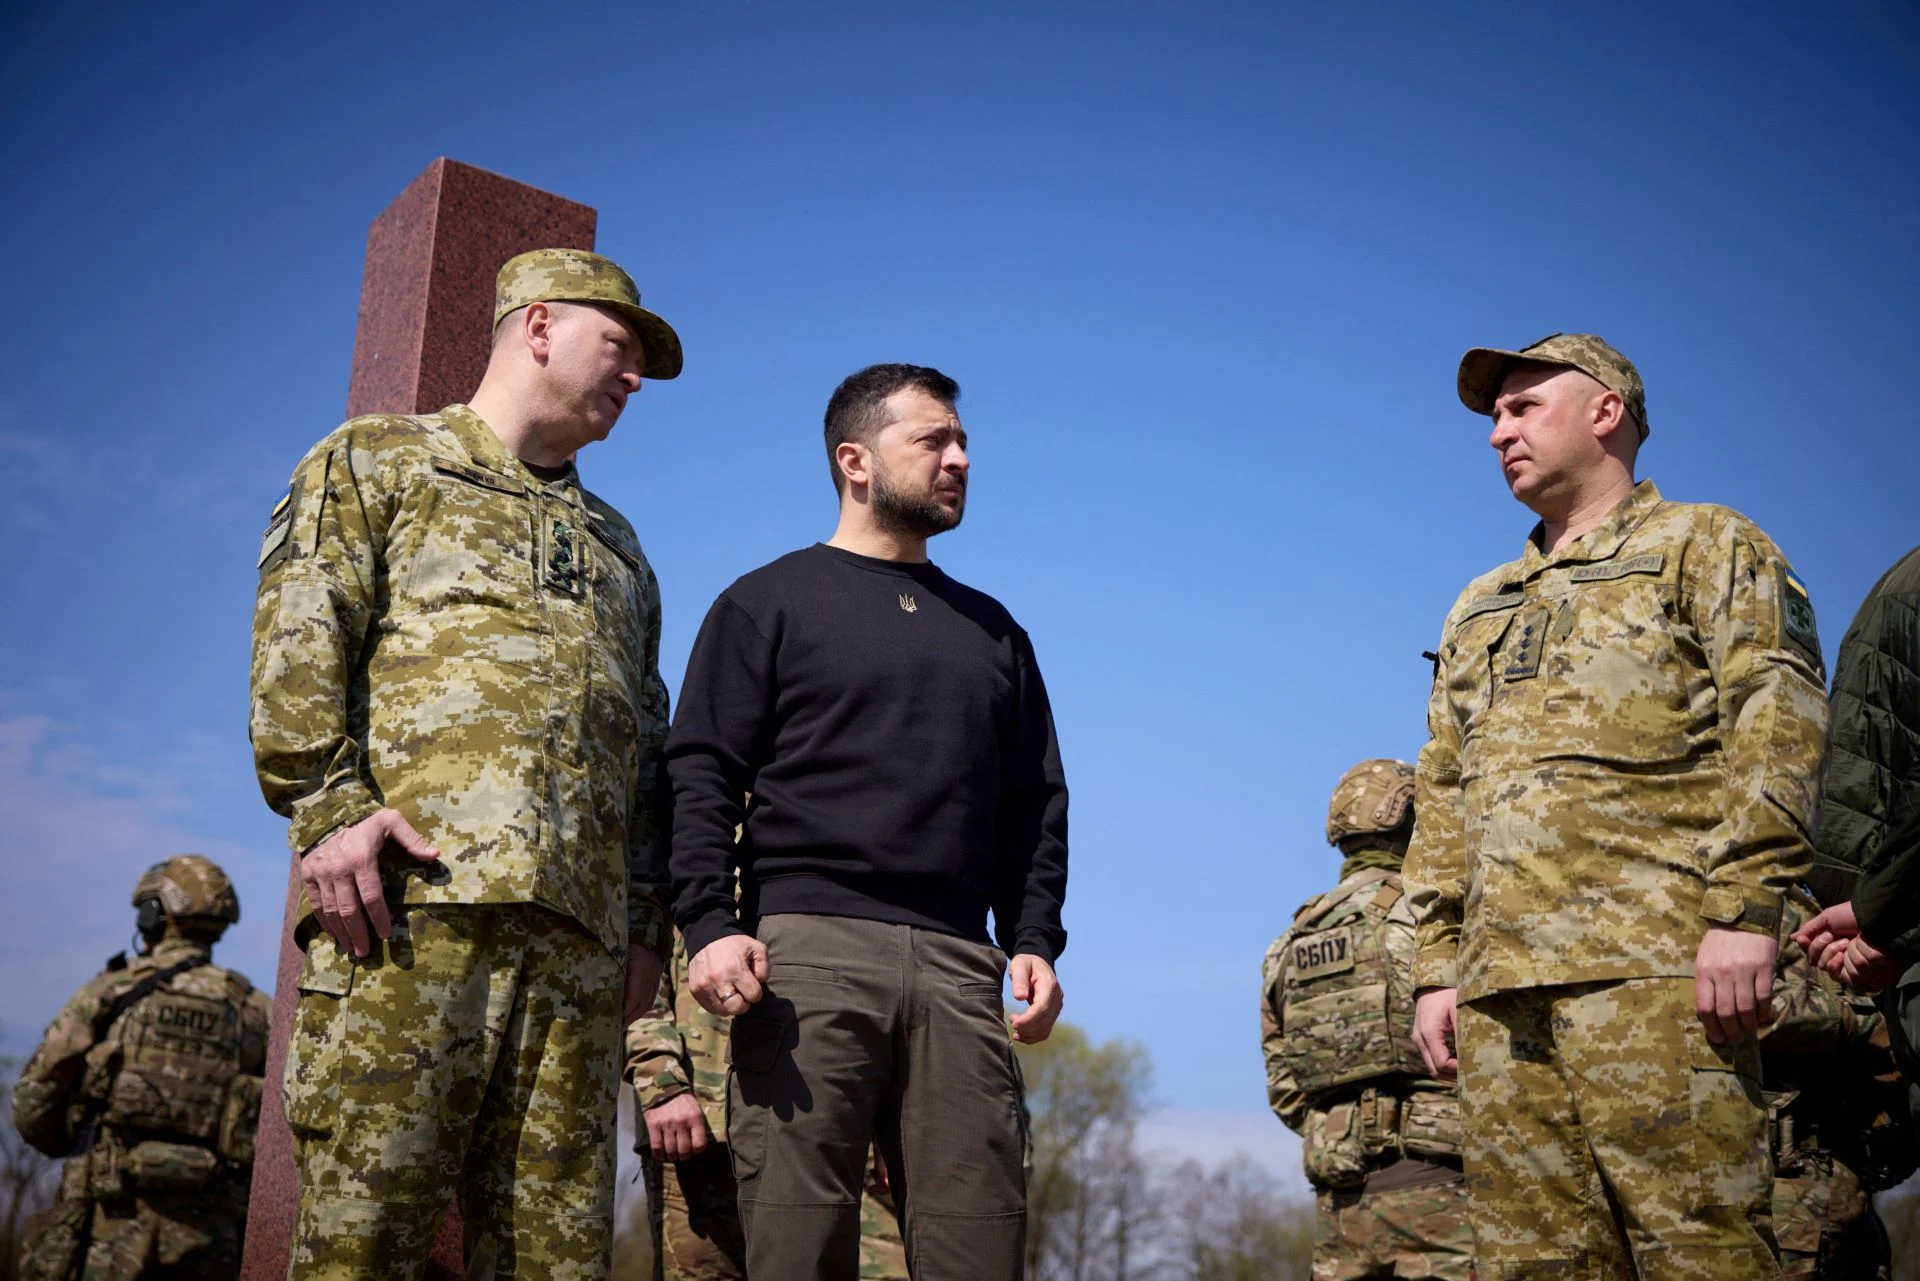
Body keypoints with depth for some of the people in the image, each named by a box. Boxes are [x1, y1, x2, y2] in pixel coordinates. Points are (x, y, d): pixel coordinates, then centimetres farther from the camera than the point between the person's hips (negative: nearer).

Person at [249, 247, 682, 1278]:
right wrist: (330, 804, -14)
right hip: (413, 896, -5)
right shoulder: (379, 460, 17)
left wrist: (647, 914, 15)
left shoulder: (615, 544, 33)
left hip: (580, 926, 5)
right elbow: (298, 638, 1)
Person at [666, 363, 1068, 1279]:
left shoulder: (992, 631, 25)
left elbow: (1034, 806, 21)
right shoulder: (769, 604, 12)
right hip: (807, 950, -3)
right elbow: (701, 778, 3)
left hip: (957, 964, 4)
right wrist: (710, 924, -12)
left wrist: (1035, 941, 7)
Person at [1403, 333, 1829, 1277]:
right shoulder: (1480, 611, 29)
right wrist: (1437, 969, 15)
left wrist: (1744, 911, -15)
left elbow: (1780, 717, -3)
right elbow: (1442, 799, 25)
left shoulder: (1704, 546, 10)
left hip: (1649, 963, -6)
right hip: (1500, 987, 6)